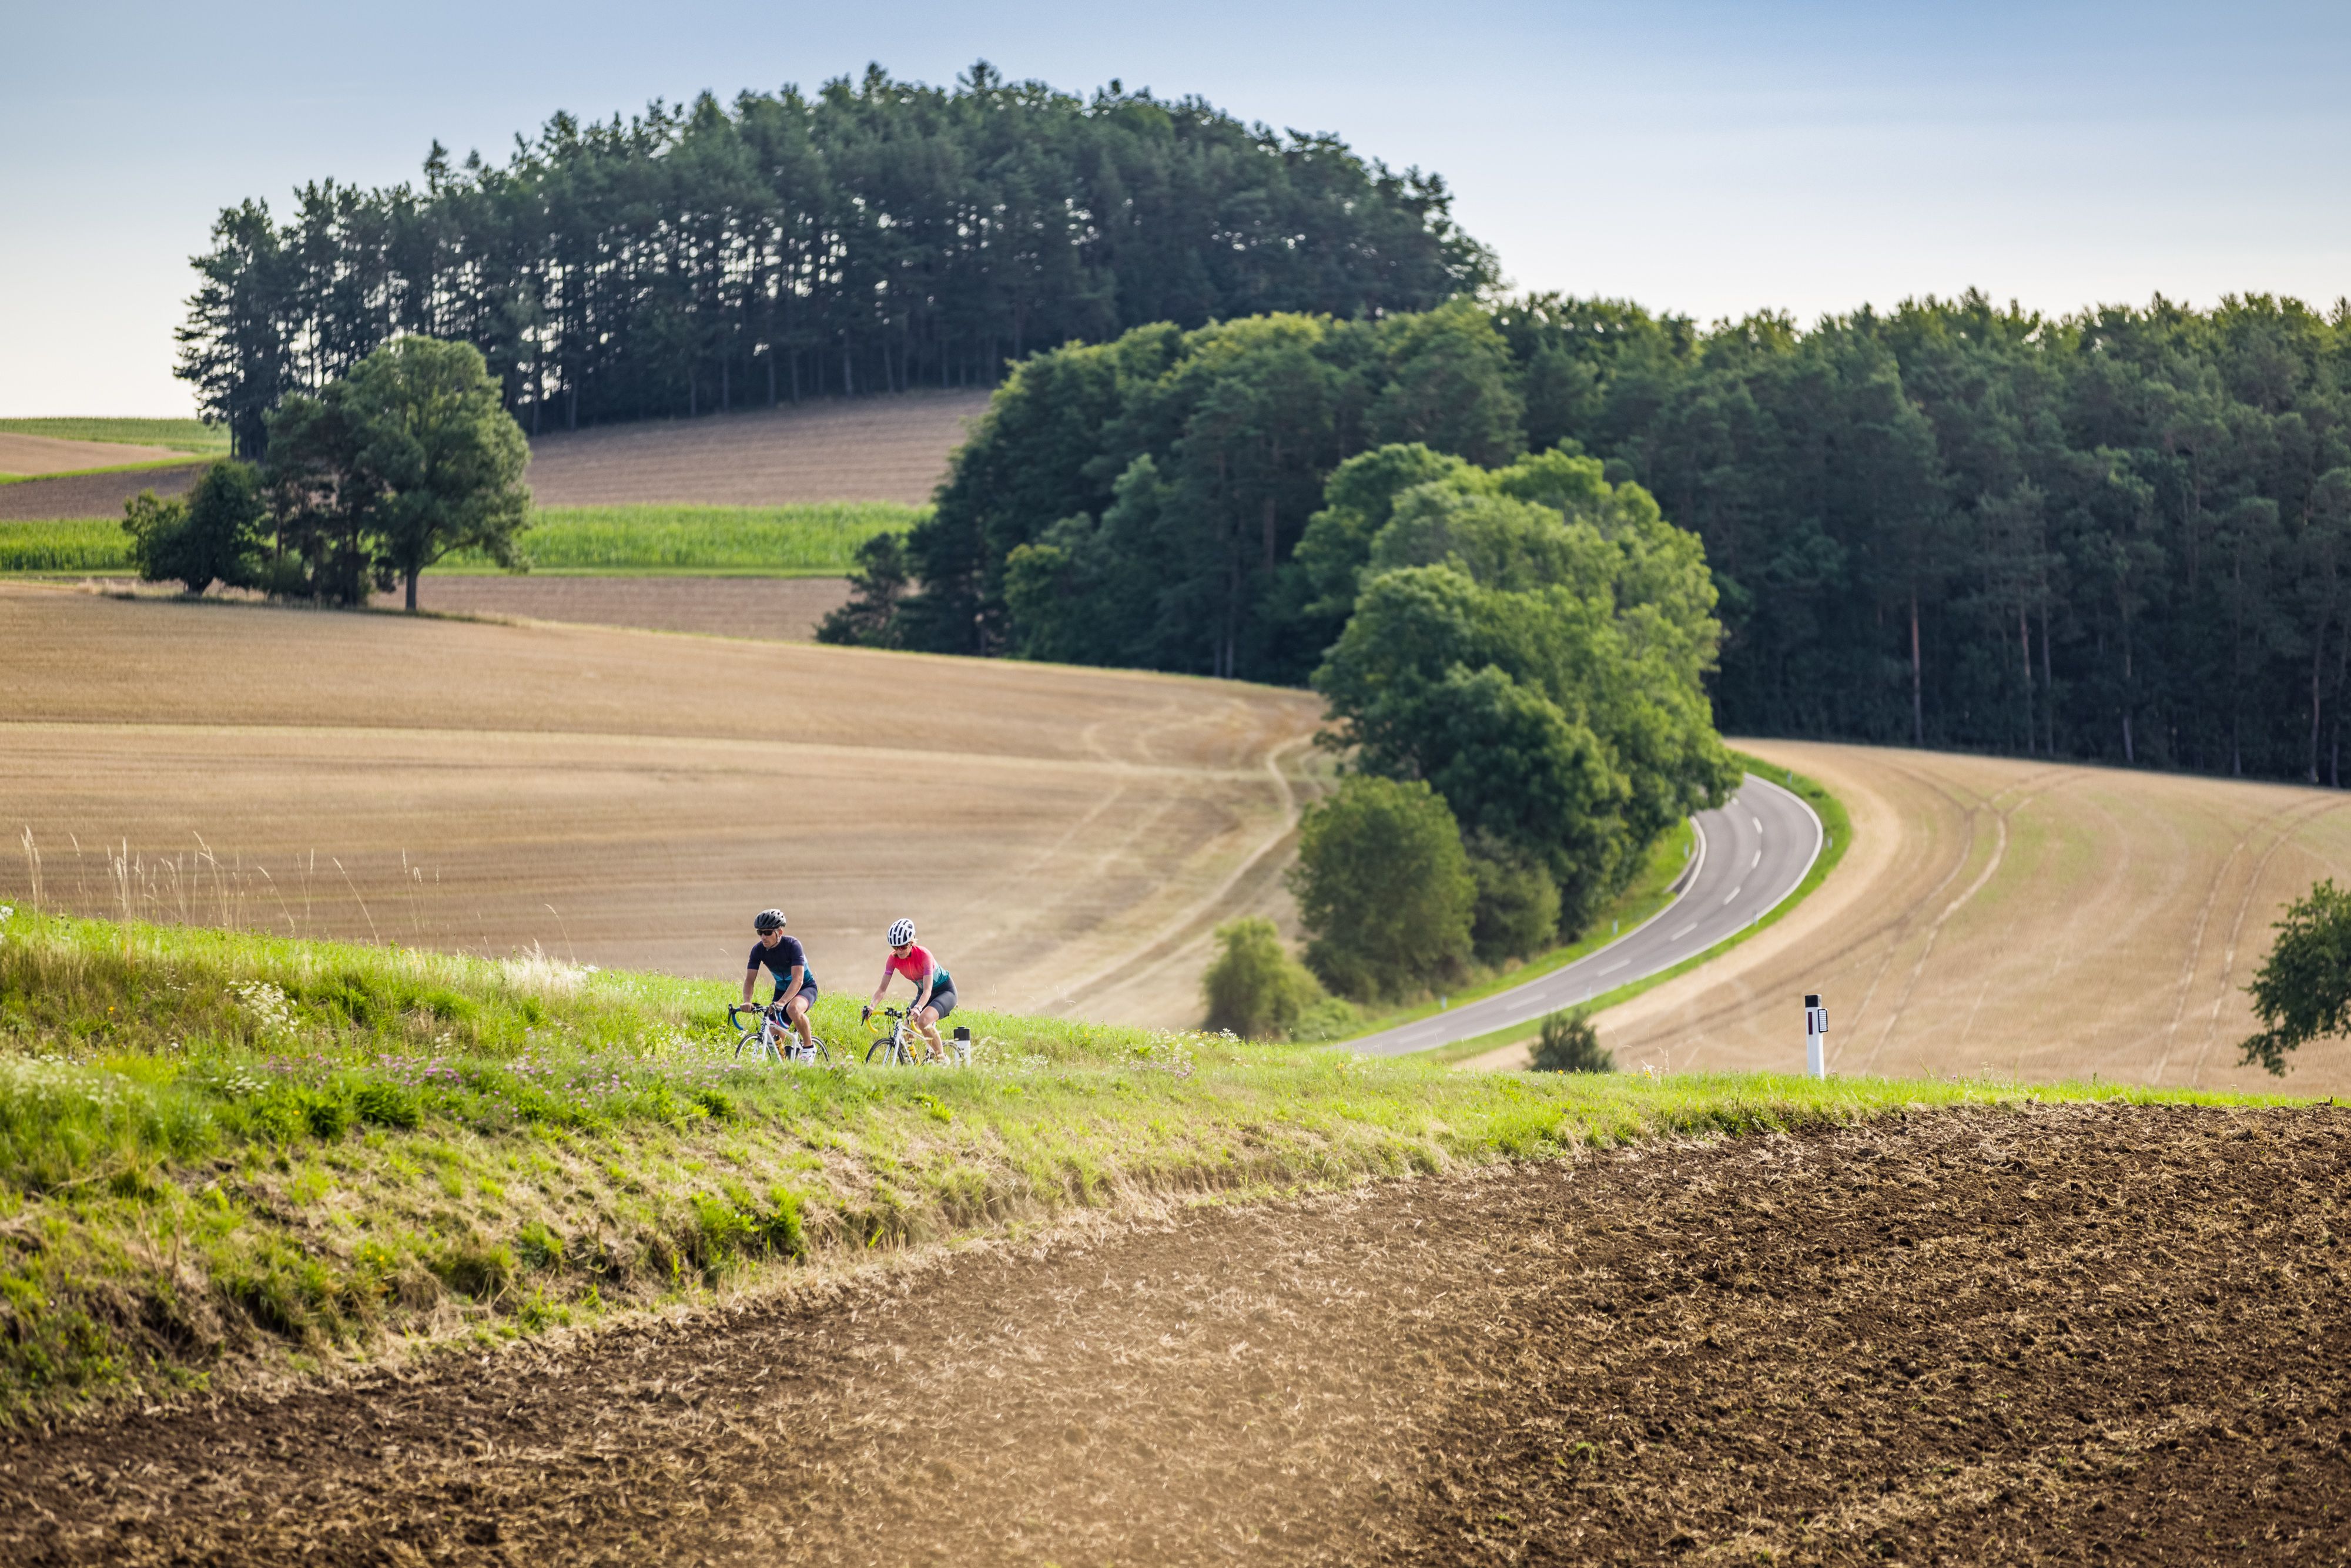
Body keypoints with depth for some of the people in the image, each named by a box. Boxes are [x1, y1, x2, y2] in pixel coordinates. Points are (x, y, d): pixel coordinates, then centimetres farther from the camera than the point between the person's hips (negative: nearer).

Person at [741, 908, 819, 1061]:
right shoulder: (758, 950, -14)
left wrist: (782, 1002, -49)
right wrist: (747, 1002, -36)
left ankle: (809, 1047, -15)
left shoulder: (792, 945, -28)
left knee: (793, 1009, -38)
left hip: (805, 988, -5)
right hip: (781, 989, 5)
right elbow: (750, 979, -16)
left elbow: (798, 980, -36)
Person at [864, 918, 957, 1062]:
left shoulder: (923, 955, -31)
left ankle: (941, 1059, -14)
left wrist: (918, 1008, -56)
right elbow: (883, 987, -19)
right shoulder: (894, 958, -16)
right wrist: (872, 1006, -38)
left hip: (945, 991, -6)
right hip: (922, 992, 6)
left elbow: (928, 990, -38)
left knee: (923, 1021, -33)